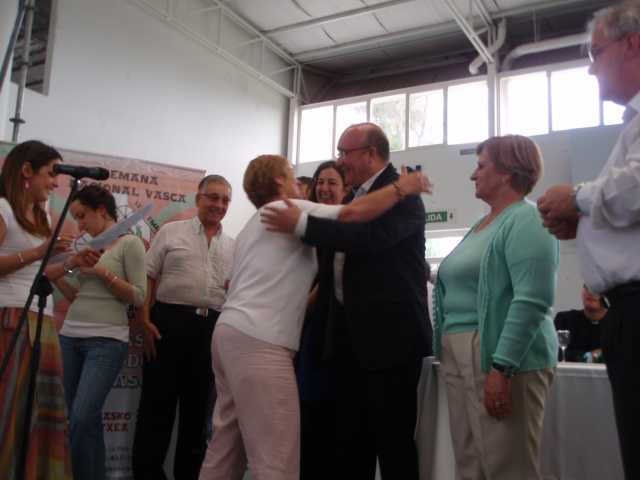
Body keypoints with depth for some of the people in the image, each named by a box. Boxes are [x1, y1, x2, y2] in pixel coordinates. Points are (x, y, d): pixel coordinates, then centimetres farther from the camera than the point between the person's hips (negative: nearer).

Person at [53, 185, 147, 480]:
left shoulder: (130, 243, -2)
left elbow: (139, 297, -8)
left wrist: (103, 271, -13)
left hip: (106, 341, -6)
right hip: (70, 337, 7)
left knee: (82, 419, -15)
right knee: (80, 420, 6)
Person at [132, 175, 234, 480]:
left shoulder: (232, 246, 14)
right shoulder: (171, 232, 6)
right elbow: (148, 277, 2)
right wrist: (145, 320, -8)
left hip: (212, 329, 3)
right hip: (169, 322, -3)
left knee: (197, 407, 11)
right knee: (157, 404, 2)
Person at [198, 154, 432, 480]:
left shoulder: (254, 225, 26)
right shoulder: (289, 208, -2)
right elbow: (356, 213, -14)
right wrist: (402, 188, -2)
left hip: (230, 331, 10)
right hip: (258, 341, -10)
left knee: (225, 450, 11)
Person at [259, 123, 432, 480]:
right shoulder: (357, 198, 17)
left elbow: (372, 237, -26)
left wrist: (302, 223, -25)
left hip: (389, 333, -8)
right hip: (350, 331, 9)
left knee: (393, 439, 1)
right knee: (351, 438, 14)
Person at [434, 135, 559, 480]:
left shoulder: (527, 219, -9)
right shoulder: (482, 224, 18)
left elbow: (533, 300, -20)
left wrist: (502, 368, -24)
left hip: (501, 360, -9)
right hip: (459, 359, 9)